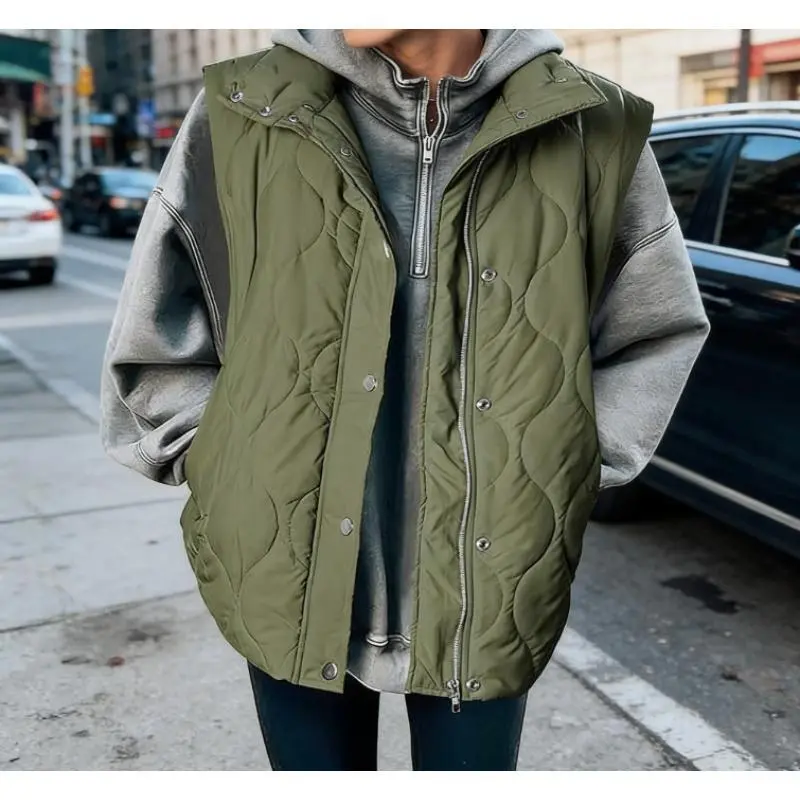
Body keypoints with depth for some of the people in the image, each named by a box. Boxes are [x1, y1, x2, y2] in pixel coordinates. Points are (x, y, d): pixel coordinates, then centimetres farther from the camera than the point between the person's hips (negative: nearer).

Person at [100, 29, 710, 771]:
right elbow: (153, 356, 3)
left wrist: (564, 477, 1)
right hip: (290, 591, 1)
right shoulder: (242, 120, -8)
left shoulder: (593, 133, -7)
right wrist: (241, 476, -2)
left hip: (487, 599, 0)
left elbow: (659, 335, 8)